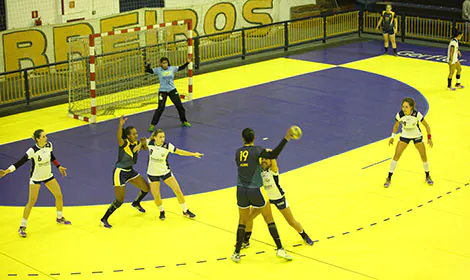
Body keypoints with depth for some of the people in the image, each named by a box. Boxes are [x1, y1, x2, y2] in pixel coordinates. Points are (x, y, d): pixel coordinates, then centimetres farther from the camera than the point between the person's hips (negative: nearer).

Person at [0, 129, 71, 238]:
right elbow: (21, 162, -29)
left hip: (48, 175, 6)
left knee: (59, 195, 8)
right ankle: (22, 227, 6)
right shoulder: (33, 151, -27)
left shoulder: (49, 145, -9)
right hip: (36, 178, -6)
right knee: (31, 202, -6)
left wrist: (59, 167, 15)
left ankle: (59, 218, 33)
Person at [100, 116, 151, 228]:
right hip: (119, 173, -8)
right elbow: (118, 137, -48)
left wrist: (143, 143, -13)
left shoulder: (136, 143, -5)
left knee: (146, 188, 15)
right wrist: (120, 125, -68)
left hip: (130, 171, 8)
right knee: (119, 201, -9)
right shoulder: (124, 143, -26)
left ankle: (136, 203, 45)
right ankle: (104, 220, 7)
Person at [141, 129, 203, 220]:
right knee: (156, 196, -4)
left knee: (178, 191, -3)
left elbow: (179, 152, -11)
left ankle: (185, 211, 16)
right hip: (152, 173, 0)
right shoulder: (149, 143, -15)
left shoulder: (167, 146, -19)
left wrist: (193, 154, -17)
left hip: (165, 171, 0)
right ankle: (162, 211, 27)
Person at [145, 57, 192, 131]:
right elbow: (148, 70, -10)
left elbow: (181, 68, 10)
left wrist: (187, 63, 0)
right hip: (162, 91, -3)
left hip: (172, 90, 3)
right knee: (160, 108, -10)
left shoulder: (172, 68, -2)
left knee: (179, 106, 9)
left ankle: (184, 121, 29)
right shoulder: (158, 70, -8)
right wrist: (148, 64, -26)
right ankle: (152, 125, 0)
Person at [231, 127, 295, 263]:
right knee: (269, 219, 9)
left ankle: (236, 253, 13)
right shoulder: (256, 150, -9)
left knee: (242, 221, 16)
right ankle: (280, 249, 6)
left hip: (241, 190, 4)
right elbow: (273, 155, -25)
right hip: (254, 191, -3)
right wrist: (286, 139, -24)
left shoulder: (238, 152, 5)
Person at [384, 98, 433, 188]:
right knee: (396, 155, -9)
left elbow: (426, 125, -14)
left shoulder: (417, 114, -28)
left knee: (423, 156, -1)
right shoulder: (399, 115, -24)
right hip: (404, 136, 1)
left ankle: (427, 176, 24)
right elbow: (396, 126, -2)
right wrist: (392, 137, -6)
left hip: (417, 135, -1)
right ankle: (389, 178, 0)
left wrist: (429, 138, -18)